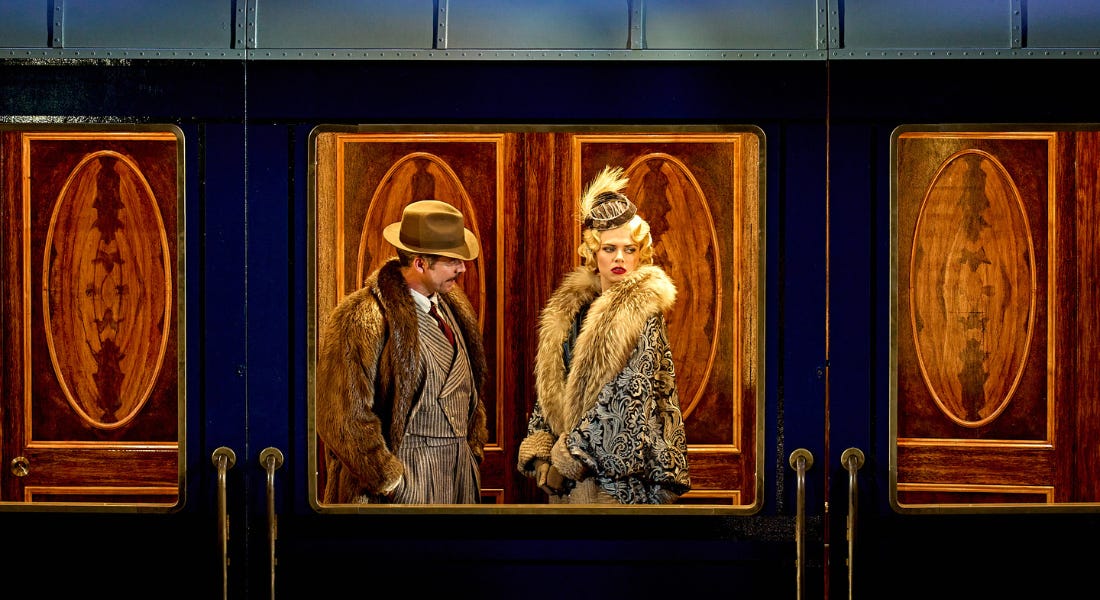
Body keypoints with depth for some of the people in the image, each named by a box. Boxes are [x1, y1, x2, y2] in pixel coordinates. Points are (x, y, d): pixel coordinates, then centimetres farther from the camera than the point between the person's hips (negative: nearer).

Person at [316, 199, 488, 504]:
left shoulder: (453, 306, 11)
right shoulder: (362, 319, -15)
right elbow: (345, 419, -17)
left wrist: (473, 450, 15)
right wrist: (391, 482, -14)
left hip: (460, 472, 7)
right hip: (406, 478, -7)